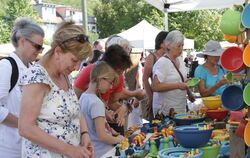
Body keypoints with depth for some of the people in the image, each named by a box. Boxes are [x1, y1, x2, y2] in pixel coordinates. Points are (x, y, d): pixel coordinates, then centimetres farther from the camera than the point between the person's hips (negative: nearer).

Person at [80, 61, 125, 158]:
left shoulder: (83, 96, 3)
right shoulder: (96, 103, -23)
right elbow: (102, 136, -24)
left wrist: (109, 130, 3)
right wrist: (117, 139, -7)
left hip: (92, 150, 9)